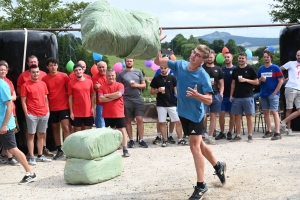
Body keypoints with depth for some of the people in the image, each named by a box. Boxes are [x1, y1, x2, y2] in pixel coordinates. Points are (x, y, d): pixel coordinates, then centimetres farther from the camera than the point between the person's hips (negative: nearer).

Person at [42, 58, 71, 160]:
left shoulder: (64, 76, -3)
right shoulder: (45, 79, -1)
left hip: (64, 107, -2)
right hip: (52, 108, 2)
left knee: (66, 128, -10)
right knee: (55, 128, 10)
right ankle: (59, 150, 21)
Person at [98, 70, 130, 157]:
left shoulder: (120, 85, -1)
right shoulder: (102, 87, 3)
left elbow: (119, 94, -20)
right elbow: (100, 99, -9)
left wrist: (107, 95, -10)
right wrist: (113, 97, -12)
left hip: (119, 113, -2)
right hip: (107, 114, 2)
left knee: (122, 130, -4)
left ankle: (125, 150, -3)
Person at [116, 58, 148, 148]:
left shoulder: (138, 72, 9)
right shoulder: (121, 74, 4)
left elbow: (144, 85, 11)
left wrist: (137, 85, -9)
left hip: (138, 99, 1)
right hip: (126, 100, -1)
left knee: (140, 119, -4)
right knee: (128, 120, 4)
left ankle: (141, 140, 1)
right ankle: (131, 140, 12)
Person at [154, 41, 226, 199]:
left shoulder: (203, 76, -19)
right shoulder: (180, 65, -4)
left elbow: (209, 100, -19)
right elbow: (158, 61, 0)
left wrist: (196, 95, -38)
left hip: (195, 114, -6)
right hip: (183, 113, 7)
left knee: (195, 147, -7)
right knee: (199, 144, 19)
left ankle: (201, 186, 2)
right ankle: (218, 166, 41)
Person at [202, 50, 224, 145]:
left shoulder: (218, 69, 12)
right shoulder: (202, 68, 5)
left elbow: (221, 83, 12)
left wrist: (220, 94, 0)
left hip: (215, 95, 3)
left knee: (213, 116, 5)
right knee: (203, 116, -11)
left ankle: (210, 136, 10)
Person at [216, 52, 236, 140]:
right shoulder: (221, 69, 8)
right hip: (223, 96, 2)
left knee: (232, 115, 5)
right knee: (221, 114, 1)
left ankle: (230, 133, 14)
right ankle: (222, 132, 12)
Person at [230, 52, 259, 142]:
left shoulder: (250, 69, 0)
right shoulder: (235, 70, 12)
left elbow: (256, 82, 0)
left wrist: (246, 80, -13)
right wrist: (231, 95, 8)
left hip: (248, 96, -4)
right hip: (236, 97, 4)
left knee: (249, 116, 0)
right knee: (237, 116, 5)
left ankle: (250, 136, 4)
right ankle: (238, 135, 14)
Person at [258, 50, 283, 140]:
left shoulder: (276, 68, -4)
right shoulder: (260, 69, 10)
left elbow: (281, 81, -6)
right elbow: (257, 82, 16)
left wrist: (275, 92, -10)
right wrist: (260, 79, -7)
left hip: (273, 94, -5)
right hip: (263, 94, 6)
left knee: (274, 112, -10)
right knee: (266, 112, 9)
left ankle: (277, 133, -11)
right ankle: (269, 131, 19)